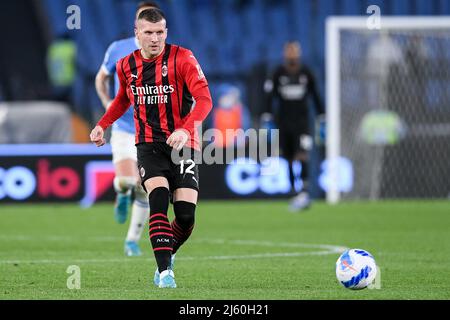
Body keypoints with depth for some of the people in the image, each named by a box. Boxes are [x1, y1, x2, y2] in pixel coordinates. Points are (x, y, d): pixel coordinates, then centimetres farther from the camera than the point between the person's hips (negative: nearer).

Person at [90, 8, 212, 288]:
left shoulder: (182, 58, -10)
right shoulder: (126, 66, 5)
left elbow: (204, 99, -19)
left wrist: (185, 130, -34)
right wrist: (102, 125, 15)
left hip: (183, 144, -2)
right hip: (149, 146, 2)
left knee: (186, 215, -7)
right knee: (159, 199, -23)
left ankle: (168, 254, 25)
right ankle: (165, 271, -23)